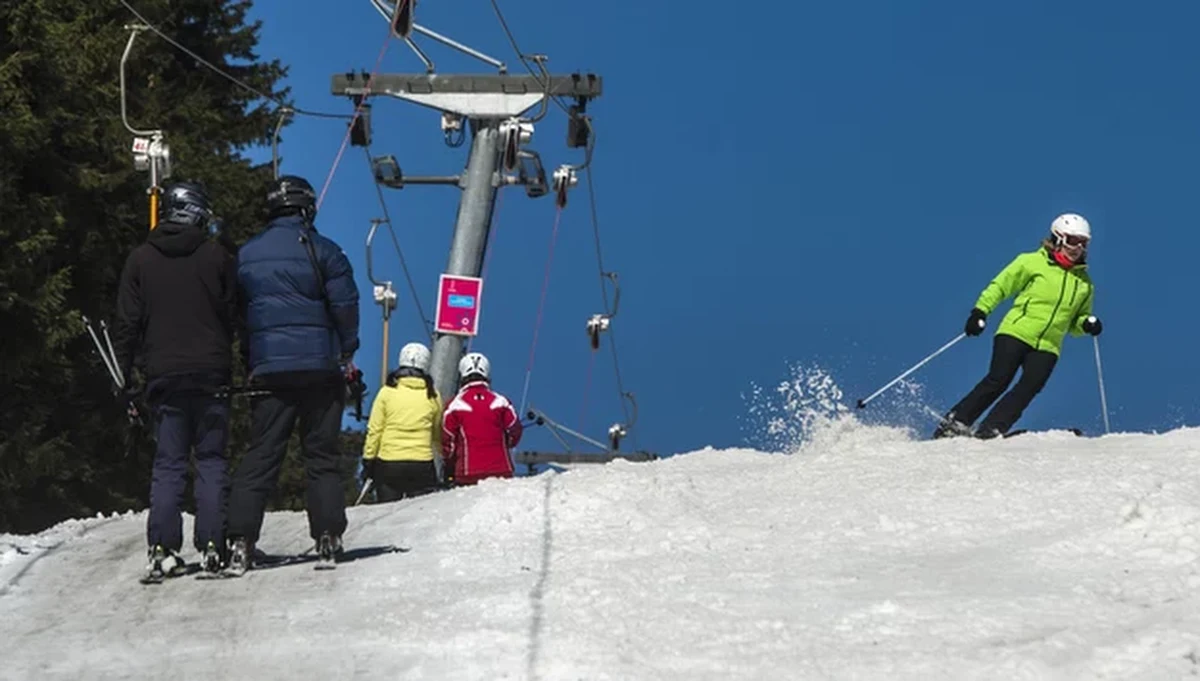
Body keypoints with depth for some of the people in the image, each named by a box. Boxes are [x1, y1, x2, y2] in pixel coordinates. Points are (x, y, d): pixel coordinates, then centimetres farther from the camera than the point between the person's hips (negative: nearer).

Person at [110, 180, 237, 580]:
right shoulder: (217, 258, 1)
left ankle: (163, 549, -5)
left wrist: (125, 376, 8)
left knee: (168, 464, 4)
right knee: (211, 460, 3)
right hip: (211, 372, -1)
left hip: (162, 375, 2)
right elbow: (233, 317, 3)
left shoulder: (140, 260, 6)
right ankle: (211, 547, -4)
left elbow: (127, 323, 5)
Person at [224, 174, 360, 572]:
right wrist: (347, 355, 6)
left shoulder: (245, 255, 10)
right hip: (320, 368, -3)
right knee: (321, 454, 5)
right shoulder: (322, 251, -3)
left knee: (260, 455, 3)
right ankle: (328, 537, 1)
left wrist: (249, 365, 19)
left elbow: (233, 312, 14)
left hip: (267, 370, 3)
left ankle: (240, 540, -6)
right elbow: (345, 305, -5)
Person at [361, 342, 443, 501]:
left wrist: (368, 459, 7)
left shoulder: (387, 392, -1)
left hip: (388, 465, 0)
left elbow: (374, 430, -1)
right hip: (422, 465, 0)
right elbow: (438, 434, 13)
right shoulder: (432, 395, 2)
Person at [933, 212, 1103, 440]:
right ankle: (955, 422, -7)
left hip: (1047, 347, 4)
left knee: (1029, 388, -16)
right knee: (998, 380, -15)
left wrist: (1087, 324, 2)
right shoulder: (1032, 263, 2)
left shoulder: (1084, 284, 15)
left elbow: (1076, 322, 24)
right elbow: (1000, 286, 3)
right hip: (1016, 333, -4)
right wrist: (981, 310, -10)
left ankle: (989, 431, -18)